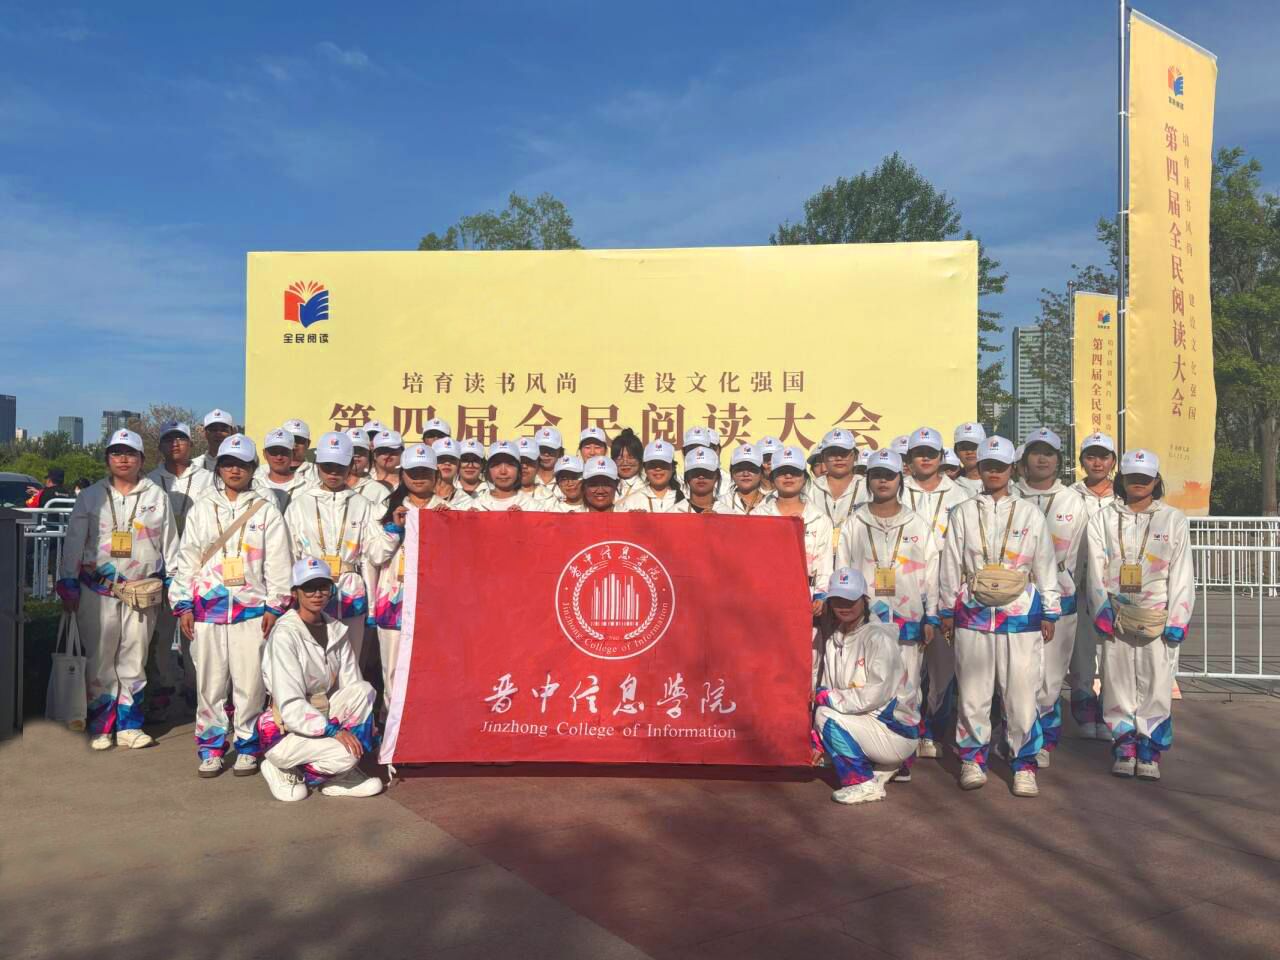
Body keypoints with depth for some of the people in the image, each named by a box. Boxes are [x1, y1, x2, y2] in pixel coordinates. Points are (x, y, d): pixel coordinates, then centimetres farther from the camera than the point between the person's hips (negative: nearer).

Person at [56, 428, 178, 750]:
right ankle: (100, 727, 12)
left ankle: (129, 724, 14)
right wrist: (68, 585, 3)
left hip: (143, 593, 1)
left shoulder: (157, 496, 7)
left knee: (134, 660, 5)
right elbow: (73, 544, 7)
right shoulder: (90, 497, 6)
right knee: (100, 660, 1)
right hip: (98, 591, 0)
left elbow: (170, 543, 9)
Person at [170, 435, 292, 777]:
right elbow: (187, 558, 11)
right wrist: (183, 605, 4)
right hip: (207, 606, 2)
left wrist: (274, 607, -3)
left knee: (249, 681, -1)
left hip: (251, 607, -2)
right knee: (210, 681, 4)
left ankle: (247, 745, 13)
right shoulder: (203, 508, 12)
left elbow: (277, 561, 3)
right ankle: (211, 747, 17)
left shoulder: (266, 509, 6)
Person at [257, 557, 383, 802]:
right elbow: (289, 705, -21)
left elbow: (351, 684, 3)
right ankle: (282, 769, 1)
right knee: (344, 754, -29)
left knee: (363, 689, -19)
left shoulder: (336, 630, 5)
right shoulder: (285, 634, -16)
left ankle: (341, 775, -7)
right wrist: (333, 729, -28)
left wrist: (365, 721, -14)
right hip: (286, 729, -6)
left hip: (323, 718, 6)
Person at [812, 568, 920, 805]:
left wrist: (826, 696, -19)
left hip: (897, 733, -8)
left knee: (826, 716, -21)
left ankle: (863, 783, -7)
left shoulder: (878, 638, -17)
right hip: (865, 725, 8)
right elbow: (817, 685, -1)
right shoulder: (829, 637, 4)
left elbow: (873, 697, -25)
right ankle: (882, 767, 11)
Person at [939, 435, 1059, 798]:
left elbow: (1045, 565, 8)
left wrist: (1049, 613, 6)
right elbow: (951, 564, 9)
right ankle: (972, 760, 17)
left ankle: (1024, 764, 12)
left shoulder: (1029, 513, 7)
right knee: (972, 690, 3)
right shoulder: (963, 513, 8)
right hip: (973, 614, 1)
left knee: (1022, 692, -1)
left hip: (1020, 613, 0)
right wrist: (947, 610, 7)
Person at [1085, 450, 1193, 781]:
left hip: (1157, 617, -1)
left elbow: (1181, 574, 1)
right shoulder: (1103, 520, 9)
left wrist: (1177, 620, -6)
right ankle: (1124, 748, 14)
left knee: (1156, 684, -3)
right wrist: (1102, 610, -8)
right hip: (1116, 617, 1)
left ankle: (1150, 752, 7)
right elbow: (1097, 569, 3)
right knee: (1118, 682, 4)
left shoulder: (1174, 520, 5)